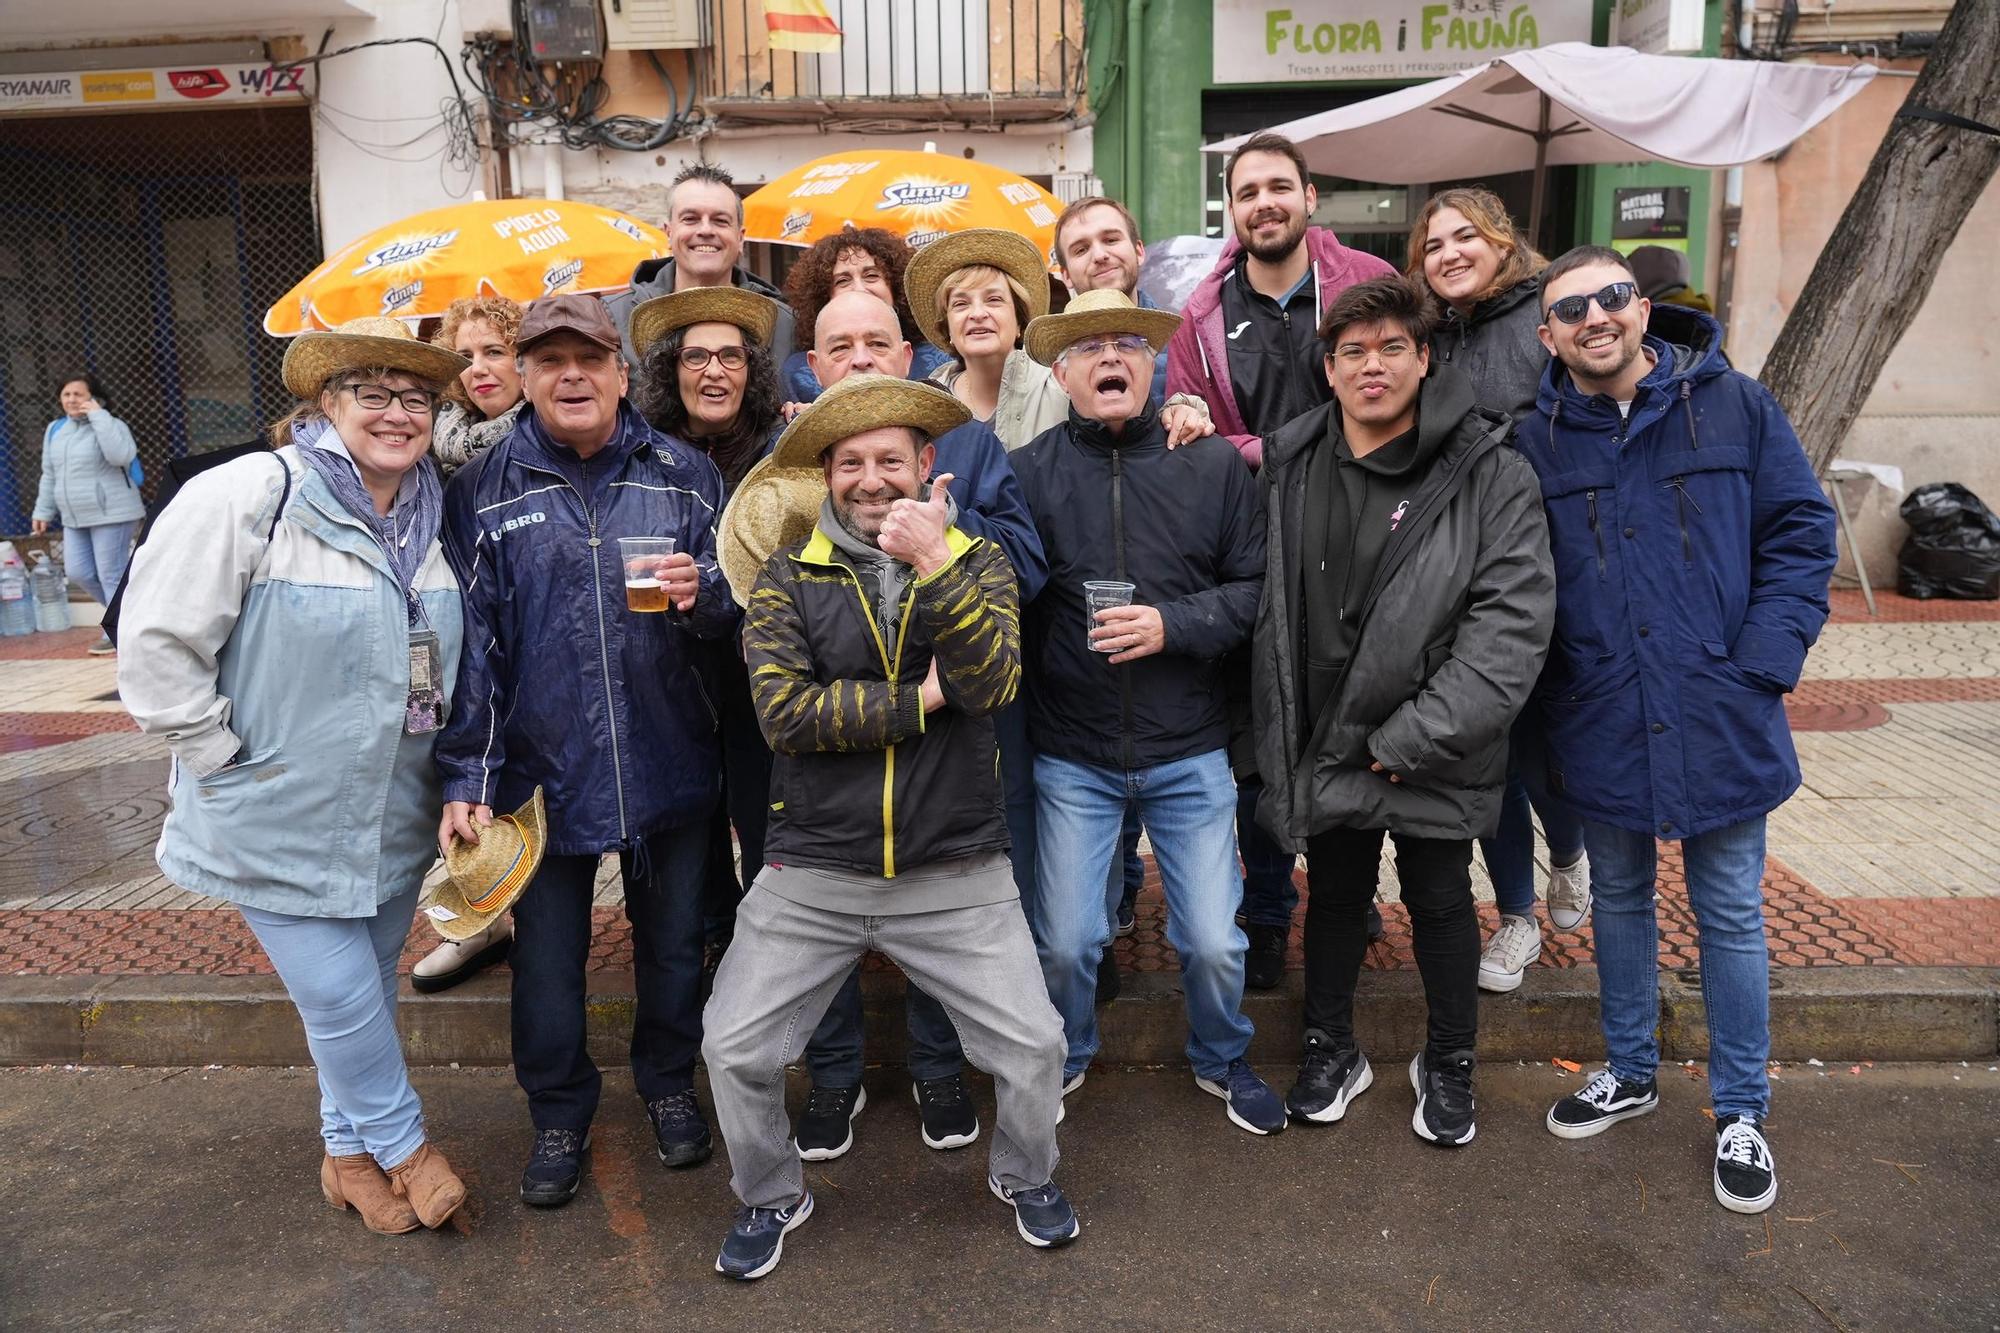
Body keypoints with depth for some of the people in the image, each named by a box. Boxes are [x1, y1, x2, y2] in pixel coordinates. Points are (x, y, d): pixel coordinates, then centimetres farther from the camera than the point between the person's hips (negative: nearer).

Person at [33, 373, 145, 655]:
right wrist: (44, 510, 15)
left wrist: (98, 416, -24)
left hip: (111, 515, -7)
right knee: (79, 572, 7)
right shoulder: (55, 430, 11)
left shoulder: (110, 426, -9)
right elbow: (49, 475, 18)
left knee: (112, 576, -4)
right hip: (75, 518, 7)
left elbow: (120, 456, -31)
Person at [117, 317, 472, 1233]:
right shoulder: (247, 498, -17)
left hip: (393, 814, 6)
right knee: (341, 998, 0)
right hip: (280, 820, -5)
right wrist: (223, 756, -13)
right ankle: (401, 1142, 25)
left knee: (367, 991, 17)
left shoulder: (433, 516, 3)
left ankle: (351, 1151, 38)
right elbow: (158, 645, -16)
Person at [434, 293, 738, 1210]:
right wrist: (466, 777, -7)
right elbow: (471, 643, -4)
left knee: (673, 940, 17)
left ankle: (668, 1085, 41)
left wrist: (702, 592, -18)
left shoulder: (685, 475, 1)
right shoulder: (482, 490, -2)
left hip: (669, 764, 1)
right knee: (547, 954, 12)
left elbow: (735, 607, 6)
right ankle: (559, 1117, 35)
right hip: (543, 770, -1)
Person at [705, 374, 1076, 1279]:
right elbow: (783, 709, -14)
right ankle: (771, 1197, 32)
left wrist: (933, 566, -26)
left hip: (956, 874, 0)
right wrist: (922, 699, -14)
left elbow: (991, 681, -15)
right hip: (812, 874, 1)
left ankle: (1025, 1177, 34)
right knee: (734, 1050, 3)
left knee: (1033, 1045, 1)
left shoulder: (977, 561, 2)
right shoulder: (788, 579, 0)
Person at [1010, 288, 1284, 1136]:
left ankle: (1222, 1061, 39)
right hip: (1071, 755, 0)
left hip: (1189, 753, 1)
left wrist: (1172, 624, -16)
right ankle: (1063, 1057, 39)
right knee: (1063, 941, 8)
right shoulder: (1028, 471, -5)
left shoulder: (1213, 464, -2)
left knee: (1213, 941, 8)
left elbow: (1255, 588, -3)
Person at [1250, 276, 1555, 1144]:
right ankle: (1330, 1050, 39)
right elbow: (1265, 607, 8)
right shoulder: (1287, 468, -1)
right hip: (1325, 741, 3)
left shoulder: (1489, 475, -12)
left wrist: (1414, 738, -20)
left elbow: (1513, 622, -18)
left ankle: (1448, 1064, 37)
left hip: (1436, 754, -2)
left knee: (1440, 900, 14)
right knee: (1334, 893, 18)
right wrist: (1276, 732, 0)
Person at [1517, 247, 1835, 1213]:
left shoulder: (1736, 408, -3)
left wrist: (1762, 667, -11)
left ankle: (1741, 1112, 29)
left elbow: (1799, 535, -2)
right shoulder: (1534, 443, -2)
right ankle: (1629, 1073, 38)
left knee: (1731, 916, 11)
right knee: (1618, 901, 18)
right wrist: (1546, 703, -6)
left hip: (1721, 723, -1)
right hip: (1598, 728, 1)